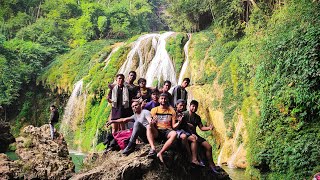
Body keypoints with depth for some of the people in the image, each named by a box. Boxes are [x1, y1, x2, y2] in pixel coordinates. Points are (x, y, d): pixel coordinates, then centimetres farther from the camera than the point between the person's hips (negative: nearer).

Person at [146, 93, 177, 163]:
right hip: (157, 131, 0)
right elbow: (152, 125, 3)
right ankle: (153, 148, -45)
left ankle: (160, 153, -36)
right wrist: (152, 122, -21)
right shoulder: (154, 110, 10)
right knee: (148, 127, -31)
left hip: (167, 131, 0)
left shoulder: (171, 110, 10)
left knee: (174, 134, -34)